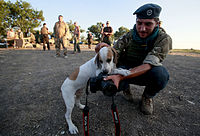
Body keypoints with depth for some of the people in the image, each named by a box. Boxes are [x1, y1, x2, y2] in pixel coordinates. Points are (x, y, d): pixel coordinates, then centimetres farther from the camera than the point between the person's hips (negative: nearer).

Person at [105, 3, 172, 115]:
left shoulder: (164, 39, -21)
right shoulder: (128, 37, -14)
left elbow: (148, 65, -34)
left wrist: (120, 76, -48)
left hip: (146, 74, 0)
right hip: (126, 71, 1)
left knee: (160, 73, -36)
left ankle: (148, 96, -1)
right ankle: (126, 87, 10)